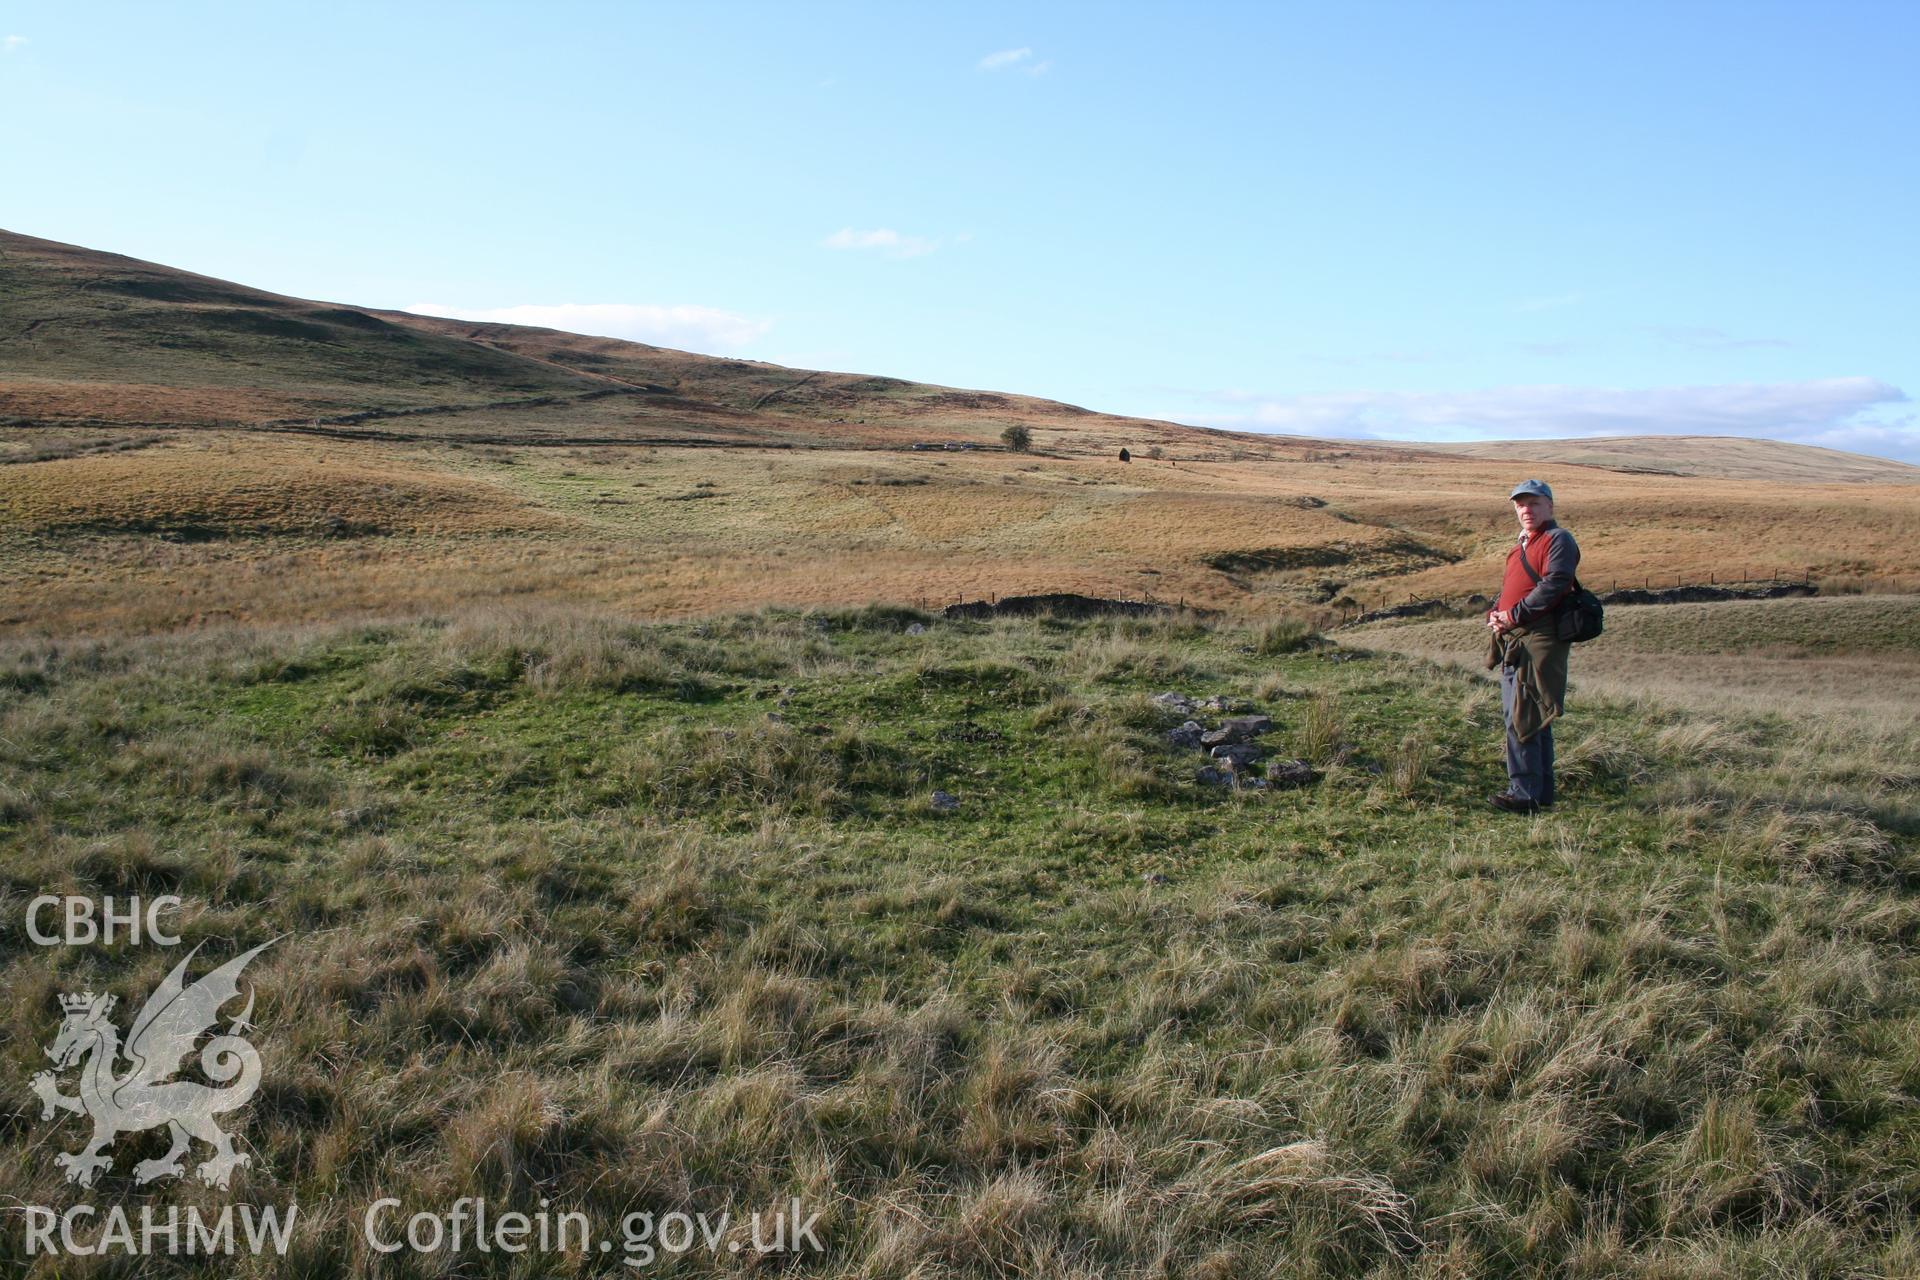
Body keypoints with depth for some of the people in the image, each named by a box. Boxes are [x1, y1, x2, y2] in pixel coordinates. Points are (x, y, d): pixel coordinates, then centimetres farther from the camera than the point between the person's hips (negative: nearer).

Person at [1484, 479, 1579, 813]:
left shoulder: (1558, 540, -6)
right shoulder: (1522, 544, 23)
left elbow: (1554, 585, -18)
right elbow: (1508, 585, 24)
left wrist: (1514, 615, -17)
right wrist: (1495, 613, 4)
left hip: (1539, 641, -10)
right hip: (1514, 641, 10)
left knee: (1522, 717, -13)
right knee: (1529, 717, 13)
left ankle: (1525, 793, -10)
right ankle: (1542, 789, 21)